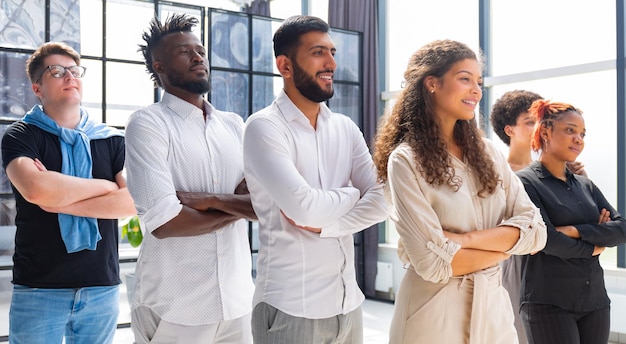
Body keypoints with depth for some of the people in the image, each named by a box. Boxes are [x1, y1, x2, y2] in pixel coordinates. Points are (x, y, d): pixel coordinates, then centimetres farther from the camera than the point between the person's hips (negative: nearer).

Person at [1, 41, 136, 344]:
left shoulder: (112, 140, 7)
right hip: (38, 288, -2)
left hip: (102, 287, 3)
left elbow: (134, 200, -8)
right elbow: (35, 189, -20)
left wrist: (60, 201, -13)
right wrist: (105, 186, -9)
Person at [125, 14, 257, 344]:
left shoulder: (234, 125, 8)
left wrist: (212, 200, -17)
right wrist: (238, 206, -6)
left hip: (237, 301, 5)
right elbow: (164, 222, -18)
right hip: (176, 309, -5)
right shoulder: (147, 124, -8)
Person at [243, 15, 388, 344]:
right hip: (291, 307, -5)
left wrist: (325, 224, -16)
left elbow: (382, 200, -2)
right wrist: (351, 194, -5)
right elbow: (303, 206, -22)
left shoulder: (346, 128, 8)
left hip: (348, 301, 6)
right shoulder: (264, 127, -11)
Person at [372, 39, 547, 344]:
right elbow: (435, 263, -19)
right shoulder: (406, 160, -13)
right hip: (434, 314, -5)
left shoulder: (488, 154, 4)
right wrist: (505, 244, -7)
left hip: (492, 307, 5)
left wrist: (463, 239, -17)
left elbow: (534, 230, -4)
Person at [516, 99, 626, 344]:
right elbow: (547, 239, -16)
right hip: (549, 304, -6)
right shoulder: (526, 182, -7)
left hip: (595, 300, 6)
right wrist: (593, 246, -3)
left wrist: (576, 231, -13)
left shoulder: (585, 185, 12)